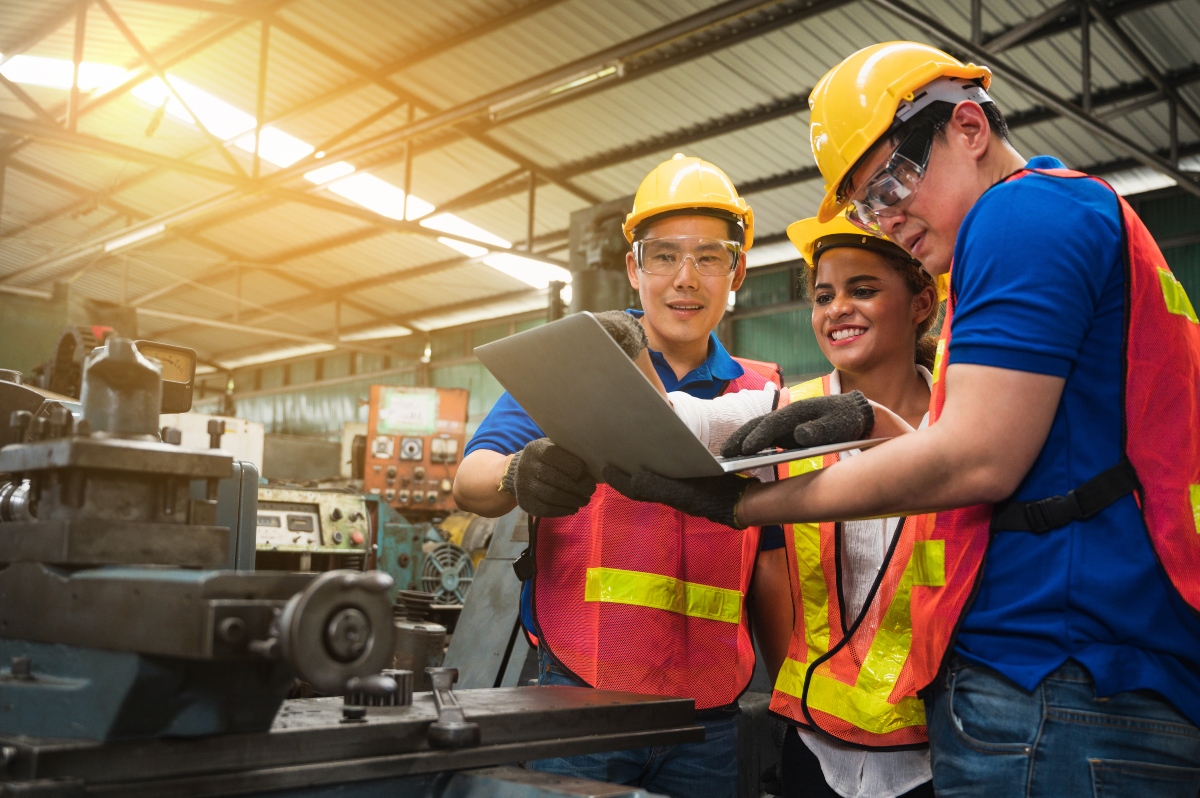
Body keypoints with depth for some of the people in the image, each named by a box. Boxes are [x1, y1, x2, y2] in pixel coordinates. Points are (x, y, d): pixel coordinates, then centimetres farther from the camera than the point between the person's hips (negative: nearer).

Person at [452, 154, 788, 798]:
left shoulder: (759, 396, 9)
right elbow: (470, 479, -9)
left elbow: (771, 563, 13)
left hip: (709, 719, 3)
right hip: (579, 694, -2)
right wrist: (518, 476, -31)